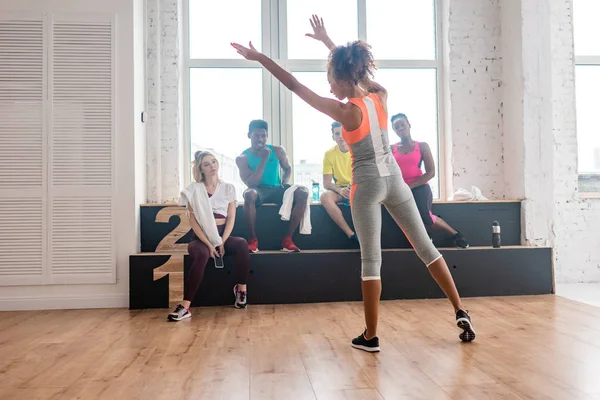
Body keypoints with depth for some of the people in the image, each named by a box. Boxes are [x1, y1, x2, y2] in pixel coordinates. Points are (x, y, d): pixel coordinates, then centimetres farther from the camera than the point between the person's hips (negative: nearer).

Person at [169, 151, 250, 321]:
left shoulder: (228, 188, 9)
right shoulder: (194, 189, 2)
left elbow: (231, 219, 4)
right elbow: (193, 220, -6)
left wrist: (221, 242, -12)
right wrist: (209, 244, -17)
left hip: (223, 235, 2)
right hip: (200, 237, -2)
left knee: (242, 244, -31)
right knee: (202, 254, -37)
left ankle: (241, 288, -11)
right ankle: (185, 306, -39)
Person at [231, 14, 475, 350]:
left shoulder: (346, 112, -15)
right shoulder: (381, 96, 0)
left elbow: (295, 86, -14)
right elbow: (355, 69, 19)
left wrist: (260, 58, -8)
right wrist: (328, 41, 27)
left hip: (367, 184, -5)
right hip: (393, 178, 5)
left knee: (371, 260, 2)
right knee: (426, 247, 13)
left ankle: (371, 337, 11)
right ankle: (461, 312, 18)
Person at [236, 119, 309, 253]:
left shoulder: (277, 151, 4)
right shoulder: (242, 158, -5)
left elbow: (287, 168, 20)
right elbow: (251, 184, -15)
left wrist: (286, 180, -4)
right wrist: (264, 159, -19)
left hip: (277, 190, 3)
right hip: (259, 191, -3)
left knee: (302, 192, -25)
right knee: (249, 193, -39)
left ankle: (287, 239, -22)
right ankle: (253, 239, -24)